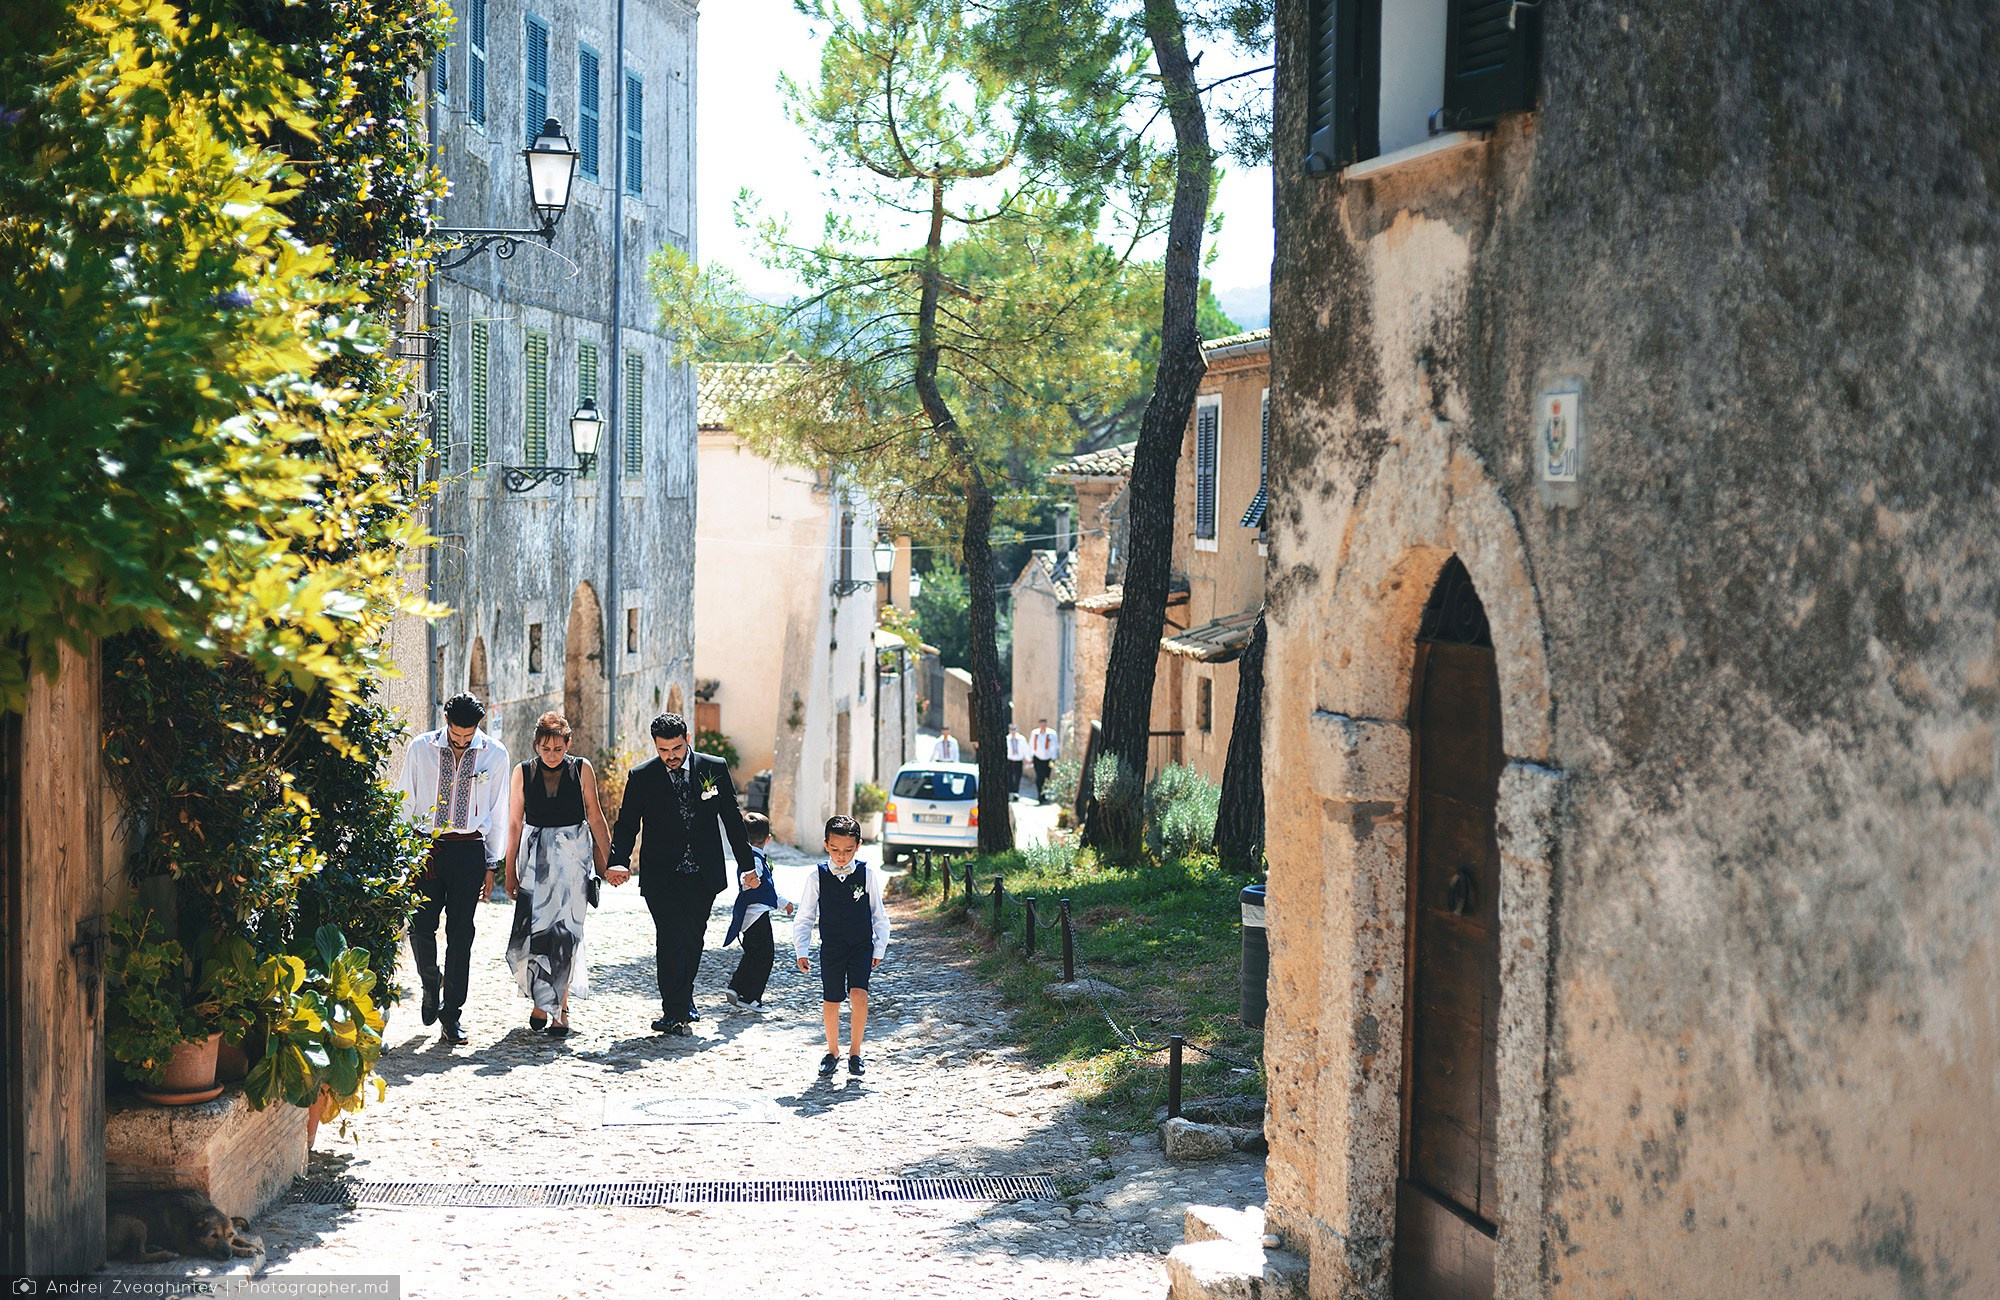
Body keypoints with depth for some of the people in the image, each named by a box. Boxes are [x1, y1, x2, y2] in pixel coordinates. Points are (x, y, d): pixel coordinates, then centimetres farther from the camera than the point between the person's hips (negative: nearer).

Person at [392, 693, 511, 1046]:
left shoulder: (494, 754, 2)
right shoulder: (421, 748, 1)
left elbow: (497, 813, 8)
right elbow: (404, 802, 7)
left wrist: (491, 865, 8)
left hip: (469, 850, 0)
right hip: (426, 847, 0)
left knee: (460, 934, 0)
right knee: (420, 926, -5)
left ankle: (452, 1015, 7)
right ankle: (431, 984, 26)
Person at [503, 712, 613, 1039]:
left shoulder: (581, 769, 1)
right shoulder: (523, 772, 3)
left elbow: (595, 817, 7)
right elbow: (515, 823, 6)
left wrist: (606, 861, 6)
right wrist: (510, 871, 4)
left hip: (573, 856, -1)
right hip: (535, 857, 1)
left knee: (565, 931, -7)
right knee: (533, 931, -5)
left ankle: (559, 1005, 3)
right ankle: (541, 1000, 15)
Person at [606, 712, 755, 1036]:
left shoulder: (714, 768, 1)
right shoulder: (642, 777, -3)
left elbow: (732, 818, 7)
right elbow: (627, 824, -1)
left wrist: (746, 863, 9)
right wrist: (619, 861, -19)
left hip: (703, 875, 2)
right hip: (661, 876, -2)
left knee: (693, 938, 10)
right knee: (670, 939, -12)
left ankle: (683, 998, 32)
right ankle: (676, 1013, -7)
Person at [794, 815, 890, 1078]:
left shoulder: (868, 875, -5)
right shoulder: (817, 878, -4)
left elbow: (879, 915, 5)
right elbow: (805, 916, 5)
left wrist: (879, 948, 5)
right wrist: (801, 951, 3)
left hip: (862, 946, -1)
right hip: (831, 948, 1)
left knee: (858, 995, -17)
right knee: (831, 1002, 6)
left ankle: (855, 1053, -3)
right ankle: (832, 1052, 27)